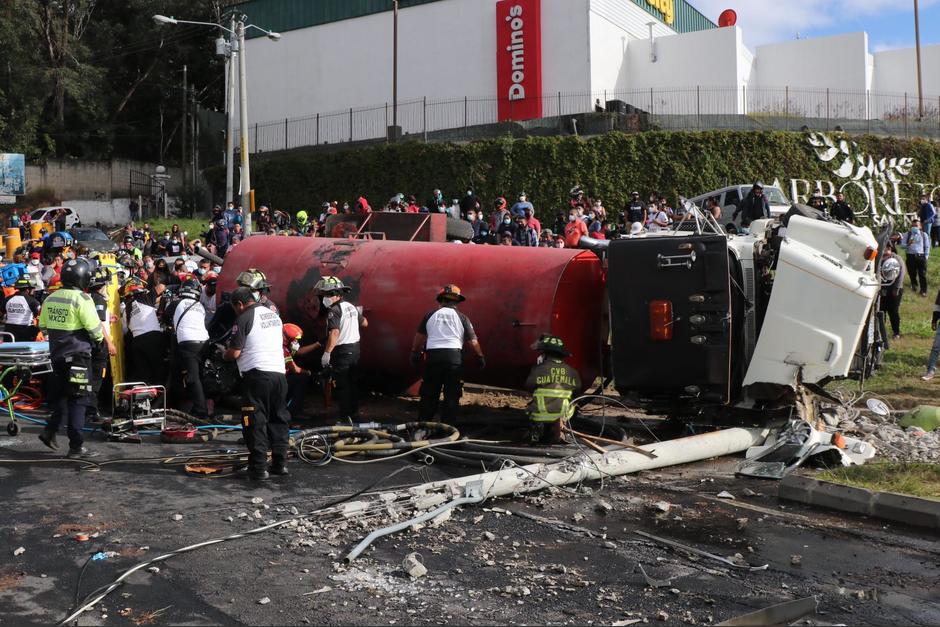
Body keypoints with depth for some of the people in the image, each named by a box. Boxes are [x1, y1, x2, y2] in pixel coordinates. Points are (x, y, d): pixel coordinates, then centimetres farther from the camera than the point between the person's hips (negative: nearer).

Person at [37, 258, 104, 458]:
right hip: (77, 355, -7)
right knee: (78, 400, -2)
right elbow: (95, 329, -16)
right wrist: (98, 339, 5)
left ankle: (49, 432, 20)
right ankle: (76, 446, -1)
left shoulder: (50, 299, 7)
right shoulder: (82, 299, -15)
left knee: (61, 395, 22)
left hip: (56, 353, 7)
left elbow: (43, 326, 14)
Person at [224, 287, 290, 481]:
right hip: (279, 372, 7)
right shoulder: (274, 315, 15)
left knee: (255, 422, -2)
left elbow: (235, 352, -12)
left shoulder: (245, 318, -8)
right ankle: (280, 463, 17)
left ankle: (258, 468, -4)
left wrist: (225, 354, 10)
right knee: (278, 419, 14)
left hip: (257, 374, -7)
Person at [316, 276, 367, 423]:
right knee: (352, 384, 16)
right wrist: (358, 313, 40)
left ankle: (346, 418, -1)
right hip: (355, 348, 8)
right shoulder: (351, 307, 9)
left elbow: (334, 333, -26)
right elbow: (364, 323, 20)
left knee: (342, 386, -3)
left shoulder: (335, 310, -16)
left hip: (342, 351, -8)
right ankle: (354, 414, 24)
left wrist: (327, 353, -26)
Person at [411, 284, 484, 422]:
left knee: (429, 393, 12)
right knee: (452, 395, 6)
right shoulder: (462, 318, 5)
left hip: (433, 355, 2)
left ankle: (423, 423, 15)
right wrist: (480, 357, 15)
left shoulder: (431, 315, 10)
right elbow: (473, 341, 4)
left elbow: (419, 336, 14)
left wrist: (415, 352, 26)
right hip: (455, 356, -2)